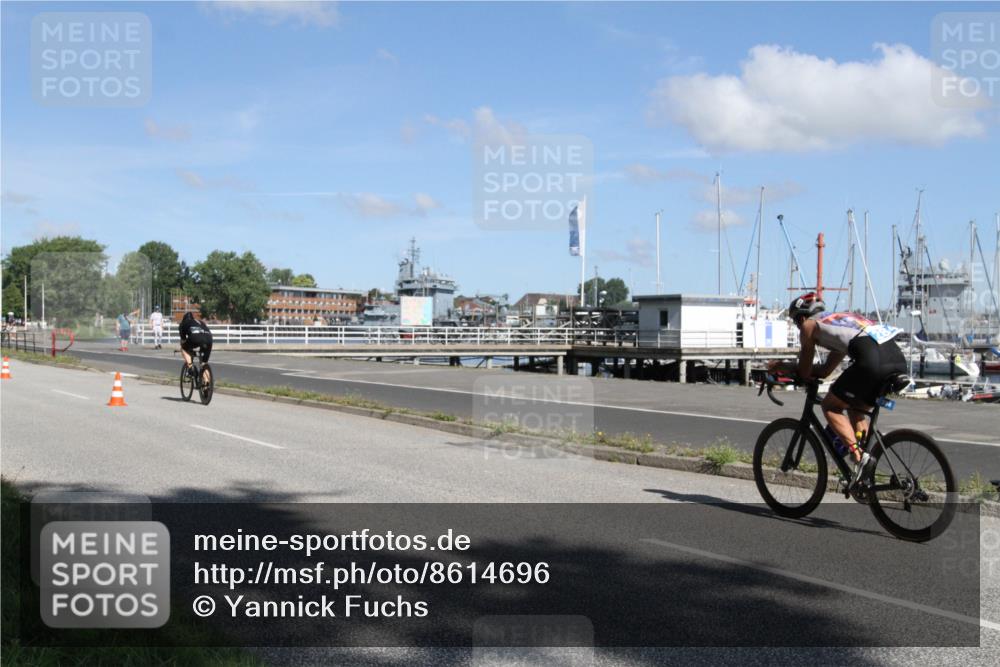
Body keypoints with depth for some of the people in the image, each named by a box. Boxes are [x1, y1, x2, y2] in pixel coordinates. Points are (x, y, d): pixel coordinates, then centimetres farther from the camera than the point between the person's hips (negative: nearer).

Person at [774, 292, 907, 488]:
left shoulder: (810, 325, 16)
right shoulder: (840, 320, 38)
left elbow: (804, 373, 19)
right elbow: (825, 370, 43)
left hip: (872, 360, -8)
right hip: (898, 360, 8)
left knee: (830, 406, 10)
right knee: (856, 409, 27)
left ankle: (859, 456, -7)